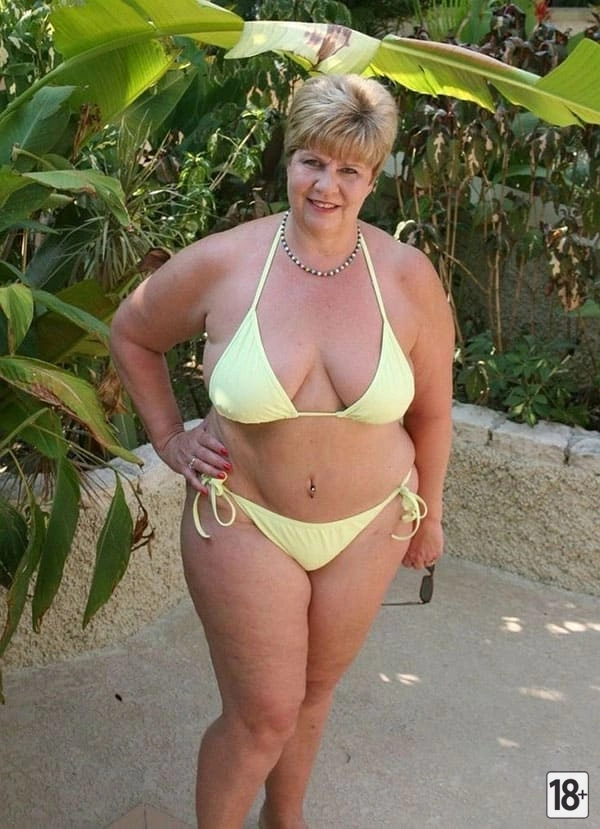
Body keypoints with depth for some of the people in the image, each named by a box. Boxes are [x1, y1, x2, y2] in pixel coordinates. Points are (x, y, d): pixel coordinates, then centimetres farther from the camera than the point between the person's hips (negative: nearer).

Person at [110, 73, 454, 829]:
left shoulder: (408, 277, -12)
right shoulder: (220, 264, -15)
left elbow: (432, 411, 1)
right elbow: (131, 336, 4)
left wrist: (428, 514, 10)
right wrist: (170, 440, 0)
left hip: (368, 525, 2)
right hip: (245, 520, -2)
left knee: (314, 691, 21)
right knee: (265, 715, 6)